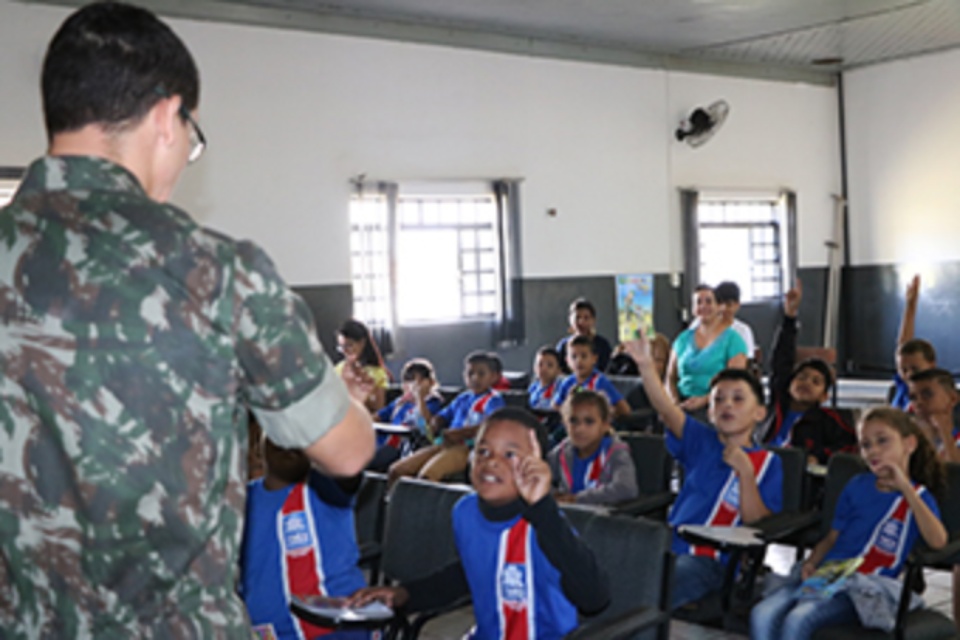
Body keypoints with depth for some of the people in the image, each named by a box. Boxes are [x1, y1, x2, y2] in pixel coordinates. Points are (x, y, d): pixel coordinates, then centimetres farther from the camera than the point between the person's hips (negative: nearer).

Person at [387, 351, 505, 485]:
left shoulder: (493, 400, -1)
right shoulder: (463, 398, 22)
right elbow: (441, 416, 29)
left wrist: (460, 433, -26)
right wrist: (435, 425, 3)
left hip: (469, 447, -8)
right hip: (445, 443, 8)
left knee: (426, 475, -34)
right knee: (395, 470, 0)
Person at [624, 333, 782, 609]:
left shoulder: (767, 462, 3)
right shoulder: (702, 442, 14)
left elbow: (757, 523, -6)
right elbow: (666, 409, -4)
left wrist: (745, 472, -16)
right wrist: (646, 366, -20)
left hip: (708, 560, -4)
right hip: (670, 543, 4)